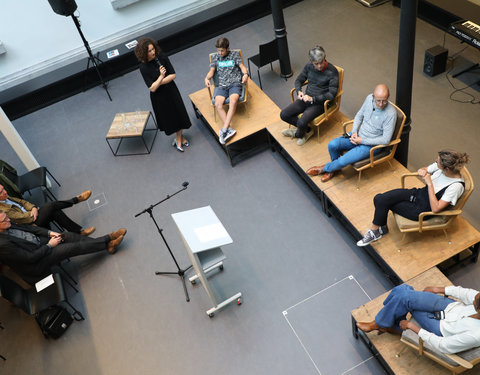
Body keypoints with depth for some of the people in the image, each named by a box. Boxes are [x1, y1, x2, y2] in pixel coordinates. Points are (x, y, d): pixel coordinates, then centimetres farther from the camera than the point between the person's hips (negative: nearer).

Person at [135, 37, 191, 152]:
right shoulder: (143, 67, -20)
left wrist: (159, 82, -20)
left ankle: (179, 138, 38)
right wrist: (161, 76, -35)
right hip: (159, 96, -2)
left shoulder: (162, 56, -14)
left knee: (178, 113, 13)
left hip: (171, 90, 2)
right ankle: (179, 138, 38)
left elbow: (173, 75, -12)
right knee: (167, 116, 14)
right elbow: (152, 88, -23)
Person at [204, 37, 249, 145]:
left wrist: (245, 74, -19)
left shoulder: (235, 54, 12)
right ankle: (230, 129, -36)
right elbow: (212, 70, 12)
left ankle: (224, 129, -40)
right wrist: (207, 78, -11)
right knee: (218, 104, -28)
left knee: (233, 101, -34)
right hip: (221, 85, 2)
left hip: (235, 83, -2)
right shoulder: (215, 57, 19)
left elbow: (242, 66, 4)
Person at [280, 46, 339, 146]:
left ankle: (299, 134, 11)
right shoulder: (309, 66, -1)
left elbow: (332, 94, -19)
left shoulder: (332, 71, -16)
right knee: (284, 115, -6)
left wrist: (313, 99, -23)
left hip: (319, 103, -6)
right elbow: (298, 80, 14)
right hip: (306, 98, 6)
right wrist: (299, 91, -9)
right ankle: (307, 130, 9)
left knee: (301, 122, -27)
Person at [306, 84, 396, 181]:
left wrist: (362, 140, -21)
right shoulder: (369, 98, -8)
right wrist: (354, 132, -8)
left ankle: (325, 168, 14)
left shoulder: (391, 113, -25)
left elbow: (386, 140, -22)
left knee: (343, 161, -20)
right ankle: (334, 168, 14)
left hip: (370, 144, -6)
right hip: (358, 135, 6)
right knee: (332, 144, -15)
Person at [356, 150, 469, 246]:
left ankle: (375, 231, 13)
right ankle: (382, 227, 9)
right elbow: (424, 170, 10)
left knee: (383, 204, -12)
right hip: (418, 193, 6)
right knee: (379, 199, -12)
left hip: (422, 210, -6)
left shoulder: (456, 186, -27)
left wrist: (429, 183, -29)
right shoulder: (441, 166, -10)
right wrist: (422, 171, -16)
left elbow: (435, 208, -27)